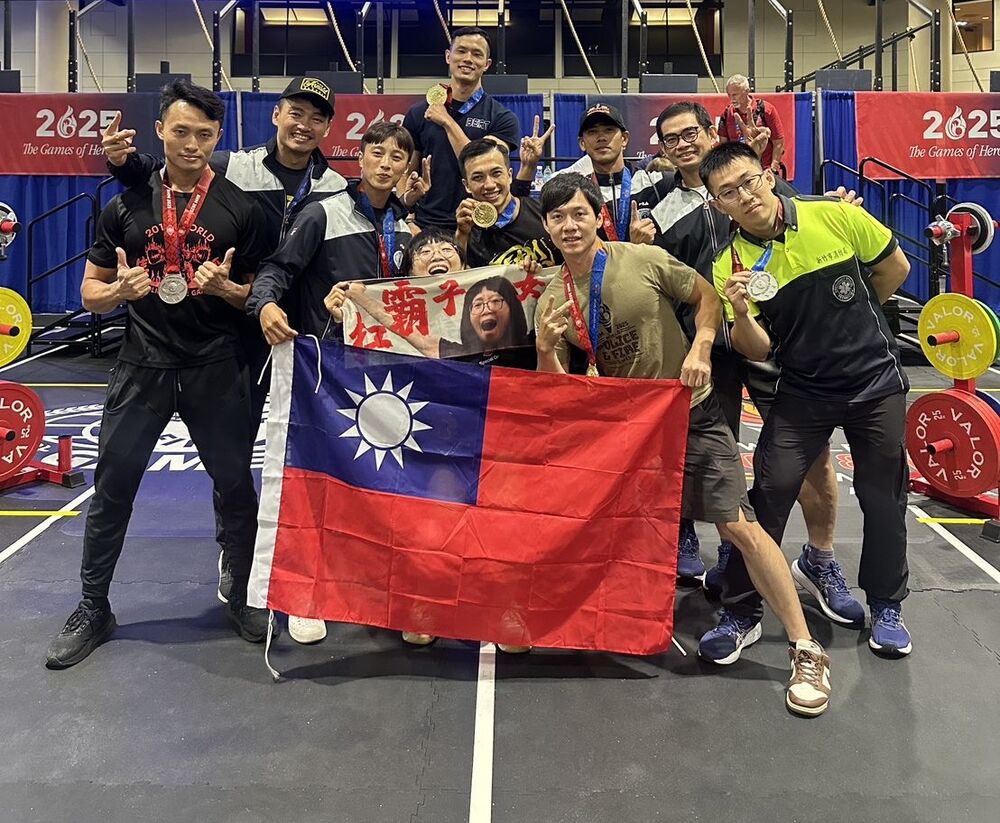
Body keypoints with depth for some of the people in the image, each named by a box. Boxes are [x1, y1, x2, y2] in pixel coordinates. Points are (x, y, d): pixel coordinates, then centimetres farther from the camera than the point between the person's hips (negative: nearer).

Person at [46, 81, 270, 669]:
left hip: (217, 370, -1)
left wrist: (225, 287, -17)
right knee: (112, 485, 5)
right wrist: (120, 289, -15)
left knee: (235, 484, 8)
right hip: (144, 367, 1)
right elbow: (91, 292, 7)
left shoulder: (239, 208, 1)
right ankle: (94, 609, 20)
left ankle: (245, 597, 26)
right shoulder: (128, 204, 4)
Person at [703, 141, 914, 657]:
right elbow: (757, 351, -13)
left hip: (875, 378, 0)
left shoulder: (836, 216, -11)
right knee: (771, 488, -10)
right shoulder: (731, 265, -11)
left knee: (883, 495, 7)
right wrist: (740, 315, -33)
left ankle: (886, 606, 27)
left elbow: (894, 268, 4)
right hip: (802, 390, 0)